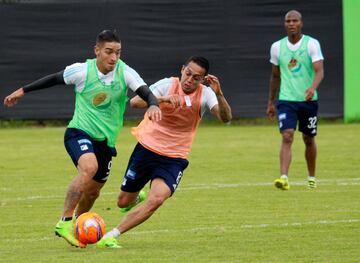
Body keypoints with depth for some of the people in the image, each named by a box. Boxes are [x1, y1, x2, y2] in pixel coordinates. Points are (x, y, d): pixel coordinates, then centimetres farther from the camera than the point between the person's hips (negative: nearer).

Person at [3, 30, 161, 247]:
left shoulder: (125, 73, -9)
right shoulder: (82, 71, -12)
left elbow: (145, 92, -22)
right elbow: (54, 79, 5)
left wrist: (153, 105, -45)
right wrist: (23, 91, 14)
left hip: (106, 140, 4)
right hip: (79, 132, -4)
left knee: (93, 190, 16)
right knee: (89, 167, -34)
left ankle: (76, 226, 44)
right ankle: (65, 221, -28)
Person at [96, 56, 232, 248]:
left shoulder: (205, 94, -9)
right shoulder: (168, 85, -13)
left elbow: (225, 118, -24)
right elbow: (134, 102, -25)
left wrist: (219, 94, -41)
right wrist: (163, 98, -40)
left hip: (174, 158, 0)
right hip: (147, 147, 0)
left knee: (156, 200, -25)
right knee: (123, 202, 11)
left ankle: (111, 237, -18)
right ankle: (137, 196, 49)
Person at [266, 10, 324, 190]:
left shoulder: (312, 44, -5)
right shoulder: (277, 47, 5)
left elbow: (319, 71, -15)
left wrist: (313, 87, -35)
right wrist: (270, 103, 18)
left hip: (308, 100, -1)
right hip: (286, 100, 1)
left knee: (308, 139, 11)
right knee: (287, 137, -16)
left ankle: (311, 178, 29)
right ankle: (284, 178, -26)